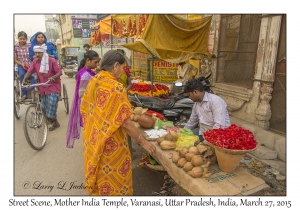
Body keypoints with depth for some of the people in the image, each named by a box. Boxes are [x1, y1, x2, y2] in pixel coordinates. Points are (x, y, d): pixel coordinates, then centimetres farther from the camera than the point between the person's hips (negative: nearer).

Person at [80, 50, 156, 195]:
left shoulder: (93, 81, 1)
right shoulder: (116, 88, -24)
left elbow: (85, 108, 10)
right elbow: (125, 122, -24)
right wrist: (143, 142, -15)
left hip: (93, 140, 8)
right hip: (110, 145, -8)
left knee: (97, 173, 25)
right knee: (111, 178, 11)